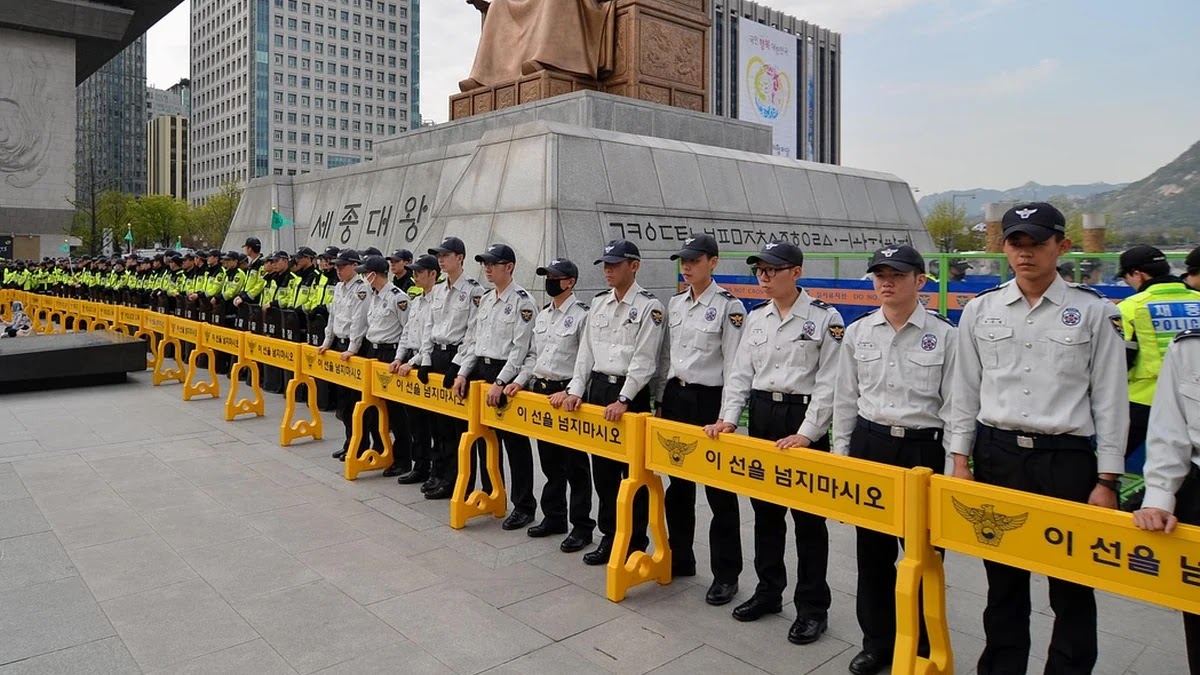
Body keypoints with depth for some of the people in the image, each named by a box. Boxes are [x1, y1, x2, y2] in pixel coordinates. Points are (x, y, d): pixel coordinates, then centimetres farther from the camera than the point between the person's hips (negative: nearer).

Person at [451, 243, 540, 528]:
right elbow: (472, 338, 15)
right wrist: (463, 373, 6)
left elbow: (520, 347, -17)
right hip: (481, 370, 8)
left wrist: (500, 382, -21)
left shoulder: (522, 301, -11)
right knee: (484, 436, 15)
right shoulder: (485, 299, 12)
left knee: (515, 443, -1)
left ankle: (524, 506, 9)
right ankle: (490, 495, 30)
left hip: (507, 374, -8)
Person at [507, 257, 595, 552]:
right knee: (549, 460, 15)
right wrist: (520, 381, 7)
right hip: (540, 390, 8)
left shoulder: (582, 315, -11)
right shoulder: (542, 315, 14)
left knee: (574, 463, 1)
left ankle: (582, 526, 11)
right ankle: (553, 517, 28)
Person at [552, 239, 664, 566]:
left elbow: (644, 360, -15)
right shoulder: (598, 303, 11)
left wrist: (624, 400, -21)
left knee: (632, 471, 2)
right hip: (598, 387, 6)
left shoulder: (649, 306, -9)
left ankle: (635, 543, 15)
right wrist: (575, 390, 1)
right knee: (602, 467, 12)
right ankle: (609, 536, 26)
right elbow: (586, 350, 10)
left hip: (629, 393, -6)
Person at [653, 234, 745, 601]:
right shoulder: (674, 303, 9)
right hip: (675, 397, 6)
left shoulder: (729, 306, -10)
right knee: (678, 483, 15)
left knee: (719, 491, 2)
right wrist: (660, 401, 13)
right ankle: (680, 558, 30)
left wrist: (727, 416, -15)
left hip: (709, 400, -6)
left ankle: (726, 574, 14)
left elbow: (734, 366, -12)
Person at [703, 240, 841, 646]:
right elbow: (741, 373, 8)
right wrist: (729, 418, -4)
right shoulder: (755, 318, 8)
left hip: (803, 418, -5)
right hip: (761, 415, 5)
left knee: (807, 515, 3)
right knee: (765, 509, 14)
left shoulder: (825, 318, -8)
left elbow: (829, 382, -11)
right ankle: (768, 591, 30)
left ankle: (812, 607, 17)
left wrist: (806, 433, -18)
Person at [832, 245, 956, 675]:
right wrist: (840, 455, 7)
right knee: (872, 549, 11)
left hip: (923, 450, -3)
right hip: (869, 445, 3)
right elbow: (845, 398, 8)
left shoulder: (944, 335, -6)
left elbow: (954, 405, -3)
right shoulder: (857, 332, 2)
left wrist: (952, 468, -5)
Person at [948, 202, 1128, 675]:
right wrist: (961, 462, 5)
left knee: (1072, 586, 8)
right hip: (998, 456, 2)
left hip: (1067, 460, -2)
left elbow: (1110, 400, 0)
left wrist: (1106, 481, -3)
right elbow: (964, 391, 8)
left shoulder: (1094, 312, -1)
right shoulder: (981, 310, 4)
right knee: (1003, 580, 13)